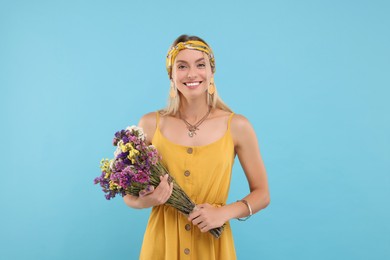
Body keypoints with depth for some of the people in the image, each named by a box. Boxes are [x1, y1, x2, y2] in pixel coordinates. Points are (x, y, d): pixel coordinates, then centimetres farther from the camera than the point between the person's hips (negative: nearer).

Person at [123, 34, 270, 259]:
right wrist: (145, 201, -18)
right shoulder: (150, 124, -6)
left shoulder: (237, 126, -8)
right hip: (162, 242, 1)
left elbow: (262, 194, 0)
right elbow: (129, 194, 3)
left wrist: (226, 212, -16)